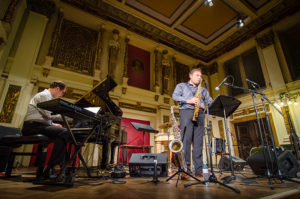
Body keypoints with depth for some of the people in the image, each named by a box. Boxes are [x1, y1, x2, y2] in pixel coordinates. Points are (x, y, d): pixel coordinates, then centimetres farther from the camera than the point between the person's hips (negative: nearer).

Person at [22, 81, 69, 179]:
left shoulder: (48, 96, 27)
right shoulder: (44, 95, -5)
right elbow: (48, 115, -16)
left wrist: (53, 125, 15)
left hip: (38, 125, 10)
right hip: (33, 126, -10)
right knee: (64, 132, -27)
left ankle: (63, 166, -4)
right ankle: (50, 169, -24)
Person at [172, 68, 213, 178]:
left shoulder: (203, 89, 27)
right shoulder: (181, 85, 17)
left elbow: (210, 101, 18)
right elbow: (174, 96, 0)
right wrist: (188, 100, -12)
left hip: (200, 114, 4)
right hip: (186, 112, -4)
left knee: (198, 142, -1)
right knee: (186, 141, -11)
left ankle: (198, 170, 2)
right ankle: (185, 170, -8)